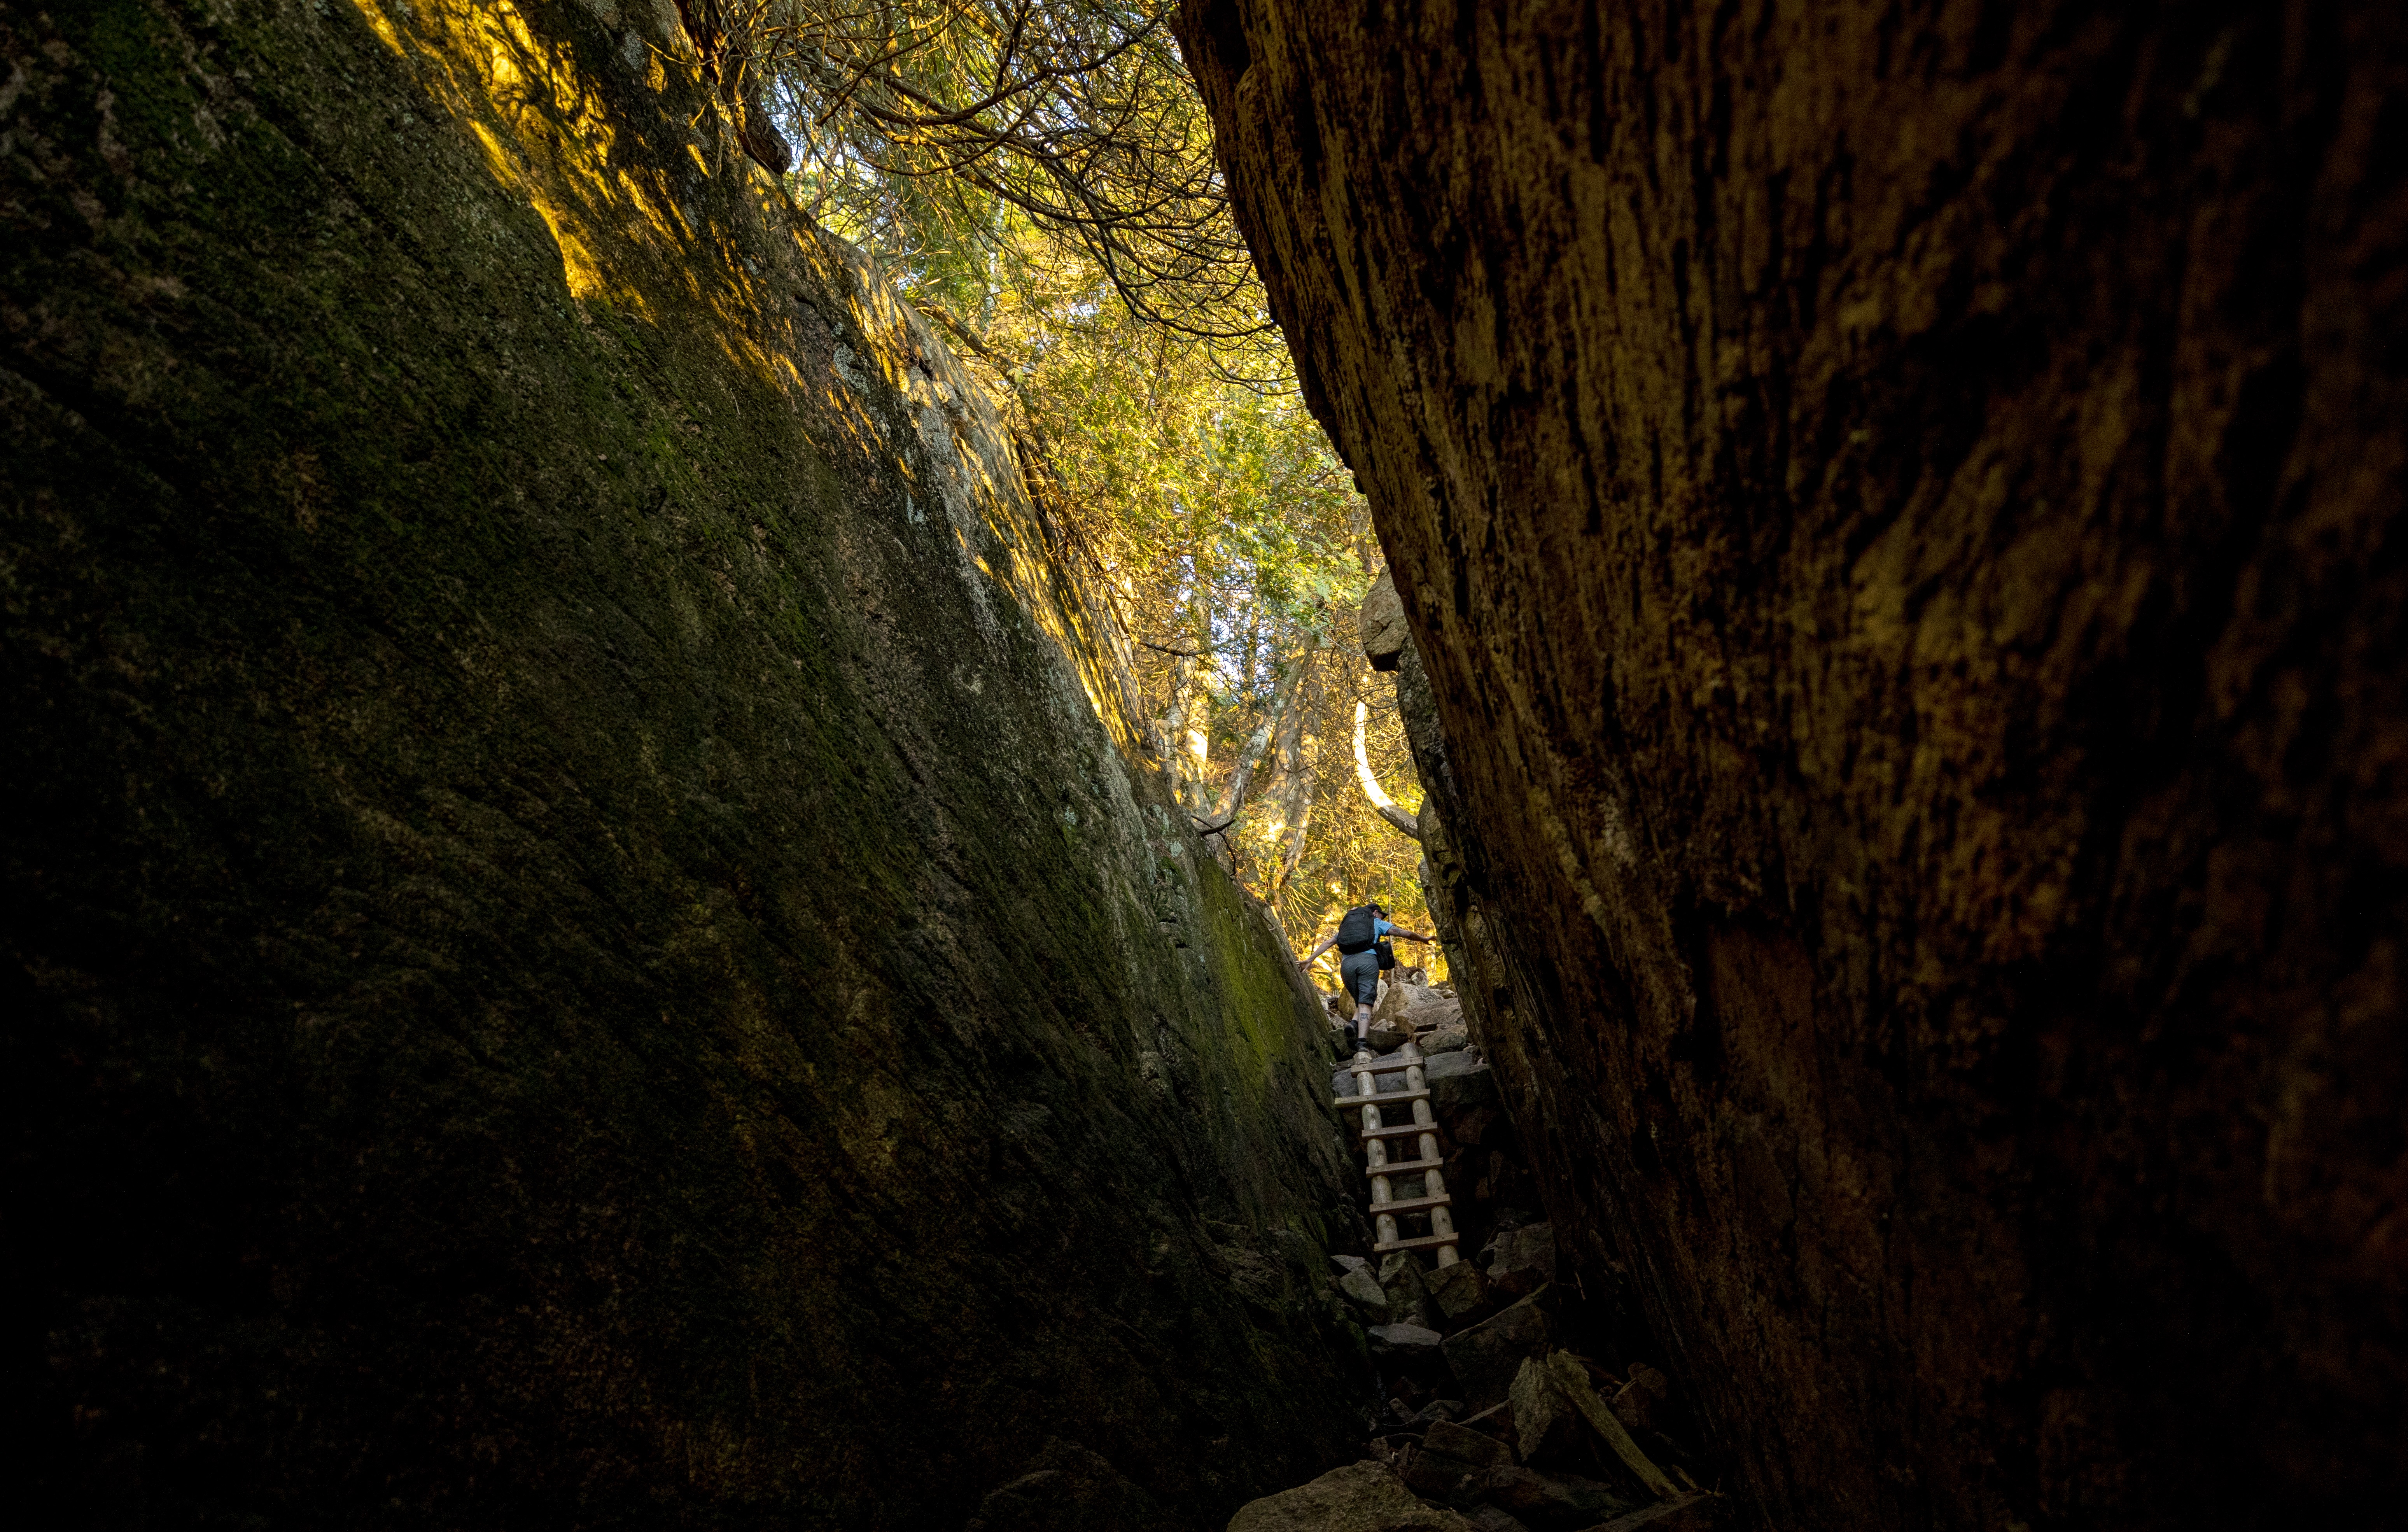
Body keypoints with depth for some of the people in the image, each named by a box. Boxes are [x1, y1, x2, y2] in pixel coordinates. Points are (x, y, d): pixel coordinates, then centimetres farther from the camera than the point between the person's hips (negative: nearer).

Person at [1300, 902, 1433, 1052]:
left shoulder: (1346, 924, 33)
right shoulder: (1377, 923, 23)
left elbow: (1328, 942, 24)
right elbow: (1405, 934, 19)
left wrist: (1310, 959, 22)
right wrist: (1424, 939, 31)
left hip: (1347, 964, 4)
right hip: (1367, 960, -4)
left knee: (1360, 1002, 14)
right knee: (1365, 1004, -8)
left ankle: (1354, 1025, -16)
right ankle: (1362, 1042, -25)